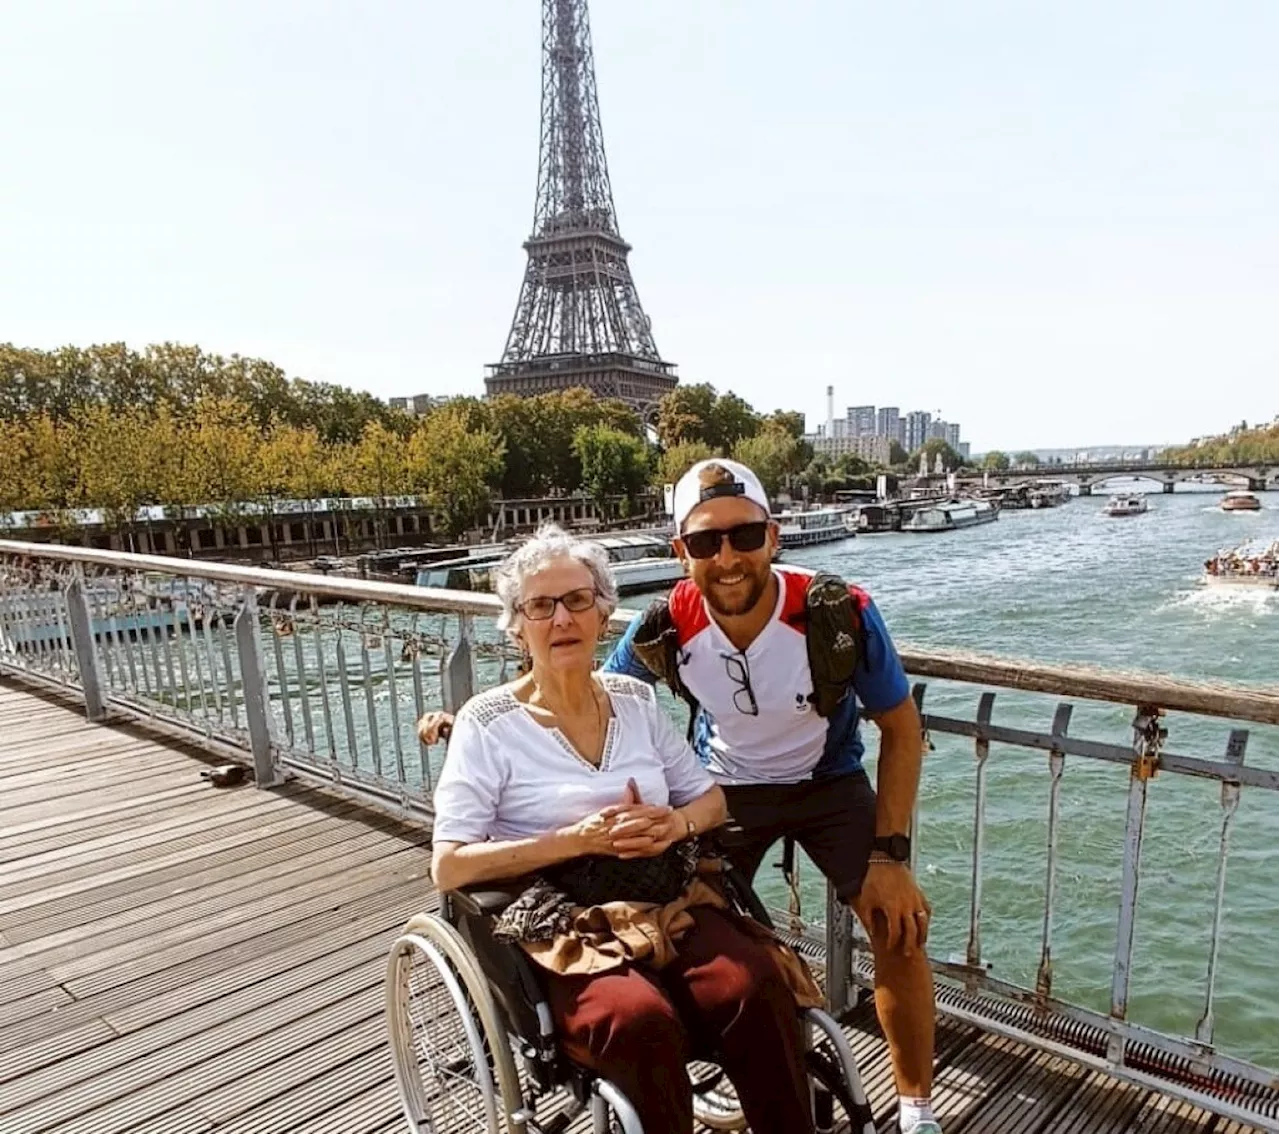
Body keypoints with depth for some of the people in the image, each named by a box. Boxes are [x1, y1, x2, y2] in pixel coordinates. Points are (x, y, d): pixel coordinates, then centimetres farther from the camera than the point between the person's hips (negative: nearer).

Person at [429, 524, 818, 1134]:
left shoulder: (636, 699, 9)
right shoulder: (488, 723, -4)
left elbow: (711, 797, 16)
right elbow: (449, 866, -9)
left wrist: (674, 824, -8)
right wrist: (578, 839, -16)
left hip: (665, 904, 4)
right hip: (560, 925, -3)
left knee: (758, 987, -25)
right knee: (641, 1020, -33)